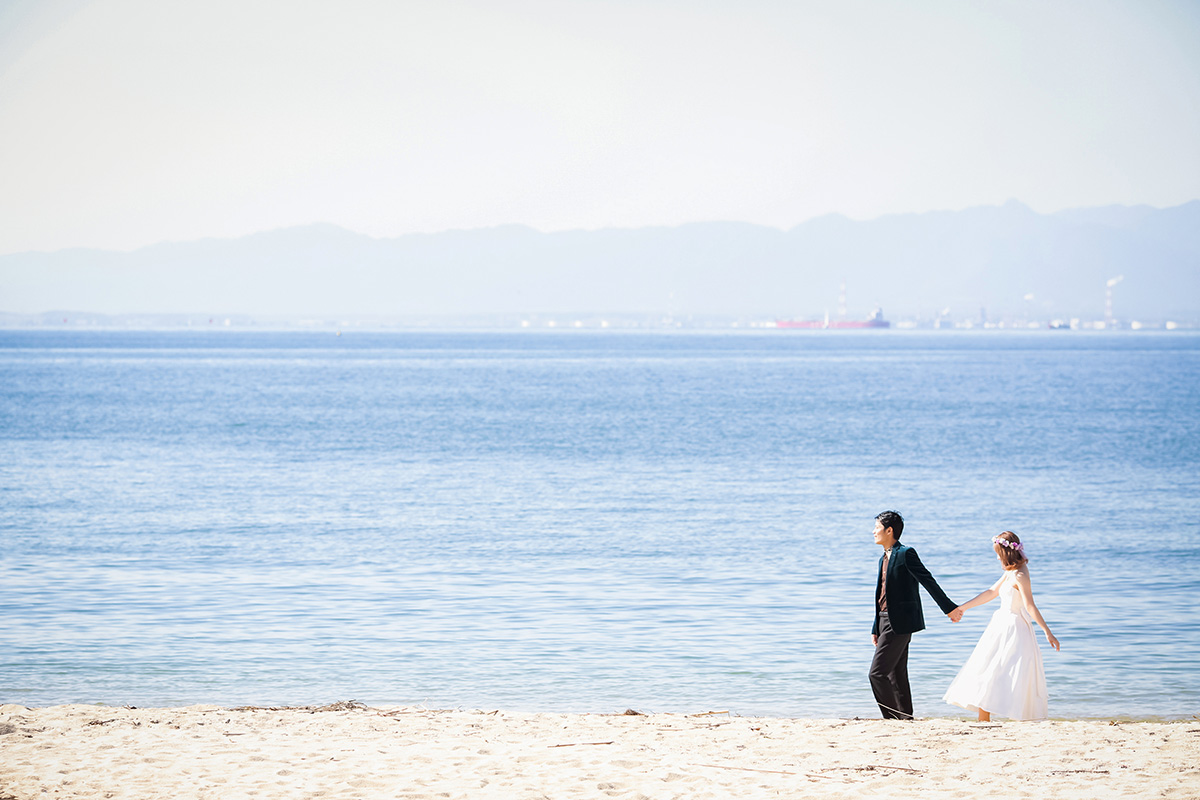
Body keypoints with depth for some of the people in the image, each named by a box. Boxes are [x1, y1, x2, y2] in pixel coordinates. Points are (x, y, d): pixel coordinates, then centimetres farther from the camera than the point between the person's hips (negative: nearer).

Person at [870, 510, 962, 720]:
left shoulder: (906, 554, -10)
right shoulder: (884, 558, 18)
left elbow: (928, 582, -13)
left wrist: (949, 608, -15)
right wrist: (876, 629, 21)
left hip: (899, 622, -9)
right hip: (887, 622, 9)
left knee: (877, 673, -14)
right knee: (896, 676, 10)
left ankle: (894, 717, -10)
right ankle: (905, 717, 14)